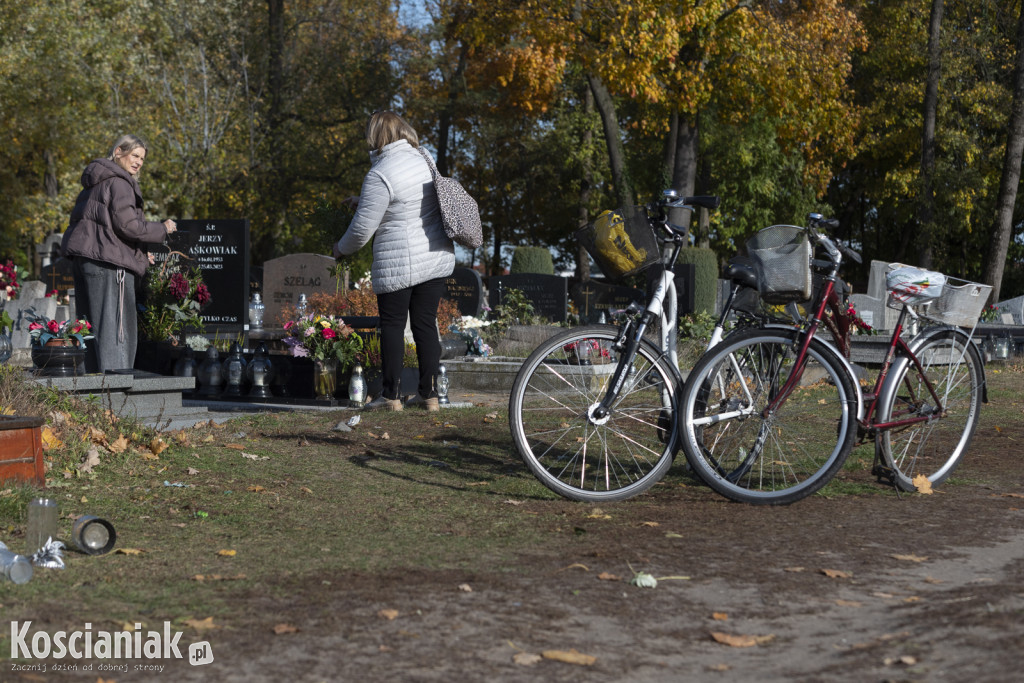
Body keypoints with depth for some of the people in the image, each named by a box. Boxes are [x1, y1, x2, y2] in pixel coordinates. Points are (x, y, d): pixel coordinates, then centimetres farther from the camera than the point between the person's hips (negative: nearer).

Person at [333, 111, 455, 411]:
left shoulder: (380, 175, -16)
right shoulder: (423, 161, 8)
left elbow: (362, 228, -14)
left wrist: (342, 248, 6)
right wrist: (364, 201, 30)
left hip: (398, 265, -7)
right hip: (437, 257, 7)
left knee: (392, 326, 5)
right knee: (426, 324, 11)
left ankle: (390, 396, 9)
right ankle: (429, 394, 14)